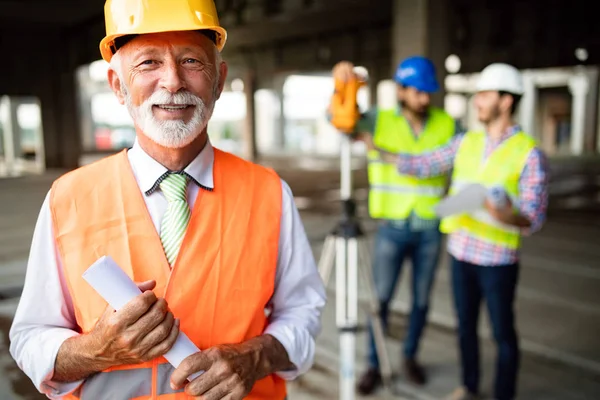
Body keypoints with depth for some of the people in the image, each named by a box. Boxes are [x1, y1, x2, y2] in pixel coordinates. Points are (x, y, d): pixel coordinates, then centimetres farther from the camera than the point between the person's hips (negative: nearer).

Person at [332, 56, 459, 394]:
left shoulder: (448, 124, 1)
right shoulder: (379, 120, -2)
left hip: (431, 229, 2)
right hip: (392, 227, -1)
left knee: (422, 299, 13)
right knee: (381, 299, 5)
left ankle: (411, 356, 34)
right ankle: (374, 365, 20)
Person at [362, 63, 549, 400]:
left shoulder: (529, 154, -11)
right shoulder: (467, 142, 5)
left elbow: (534, 218, -15)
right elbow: (422, 165, 5)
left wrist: (507, 216, -37)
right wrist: (376, 147, 0)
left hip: (498, 260, -5)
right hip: (461, 252, 5)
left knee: (503, 333, 9)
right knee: (466, 326, 17)